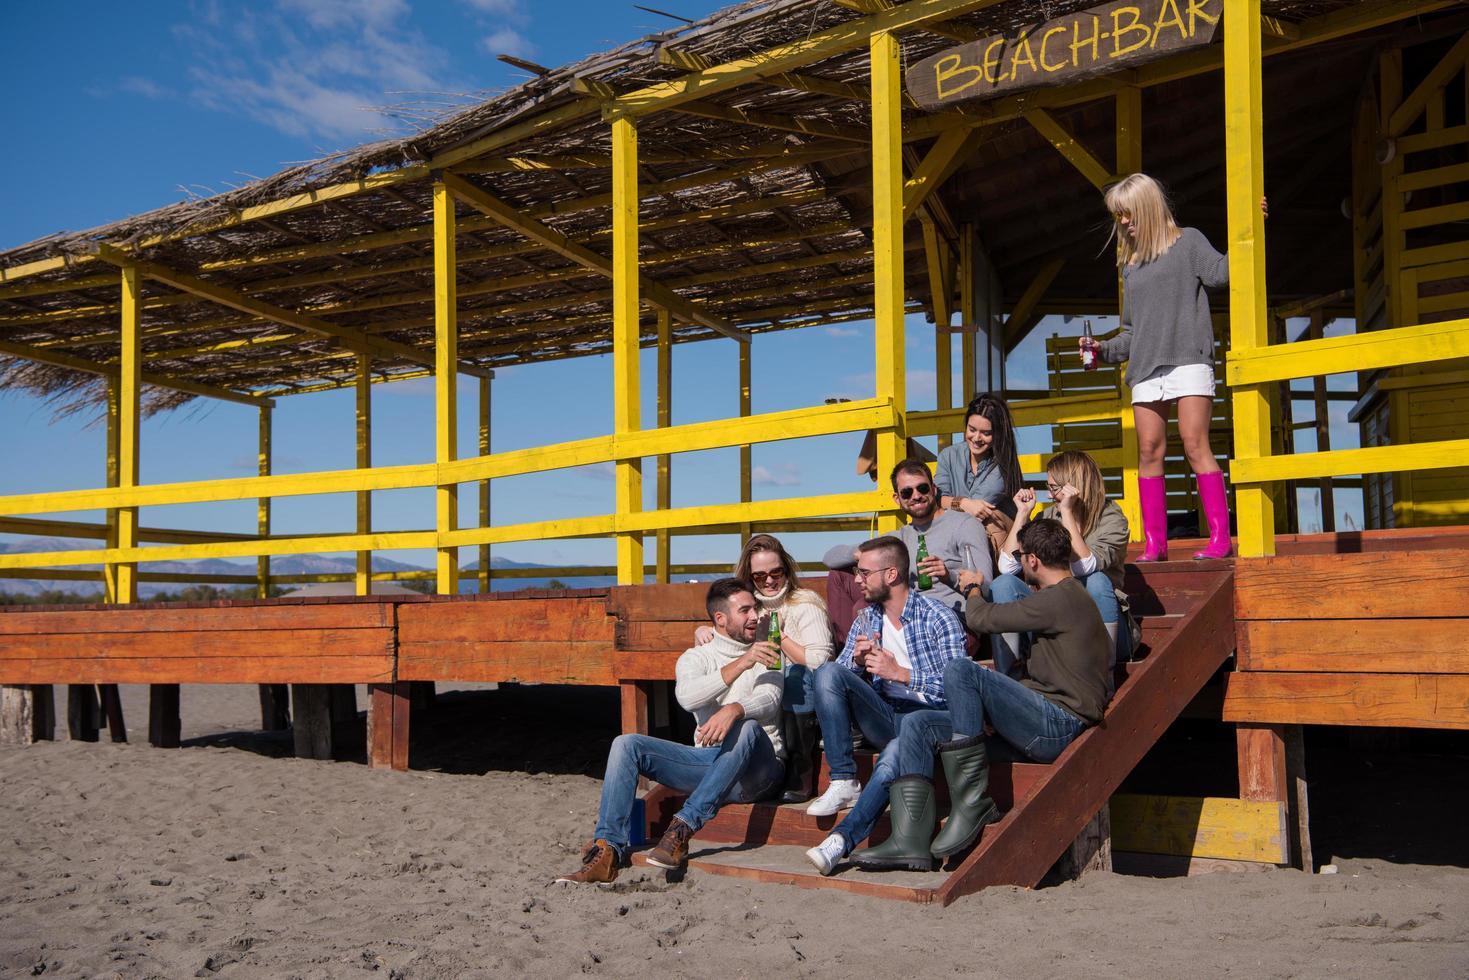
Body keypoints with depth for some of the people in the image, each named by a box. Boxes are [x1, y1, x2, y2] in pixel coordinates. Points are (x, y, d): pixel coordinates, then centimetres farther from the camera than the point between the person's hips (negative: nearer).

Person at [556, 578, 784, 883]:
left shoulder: (766, 655, 10)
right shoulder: (696, 658, 11)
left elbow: (769, 701, -12)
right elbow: (688, 697, -12)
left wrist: (734, 709, -34)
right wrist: (741, 664, -22)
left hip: (757, 770, -2)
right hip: (707, 760, 3)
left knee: (748, 727, -36)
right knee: (626, 744, -14)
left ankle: (683, 827, -35)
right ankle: (609, 851, -21)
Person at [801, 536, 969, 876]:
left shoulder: (938, 617, -5)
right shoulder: (867, 618, 14)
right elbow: (838, 676, 12)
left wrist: (900, 673, -19)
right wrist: (858, 661, -11)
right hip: (883, 717, 6)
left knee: (893, 758, -40)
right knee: (827, 671, -19)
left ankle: (843, 839, -39)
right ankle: (843, 781, -21)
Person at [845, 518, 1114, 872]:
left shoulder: (1061, 599, -11)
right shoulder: (1067, 597, 23)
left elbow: (981, 618, -10)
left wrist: (973, 589, 12)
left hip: (1059, 724, -10)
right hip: (1042, 723, 10)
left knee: (959, 669, -28)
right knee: (917, 724, -3)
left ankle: (972, 802, -20)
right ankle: (911, 840, -15)